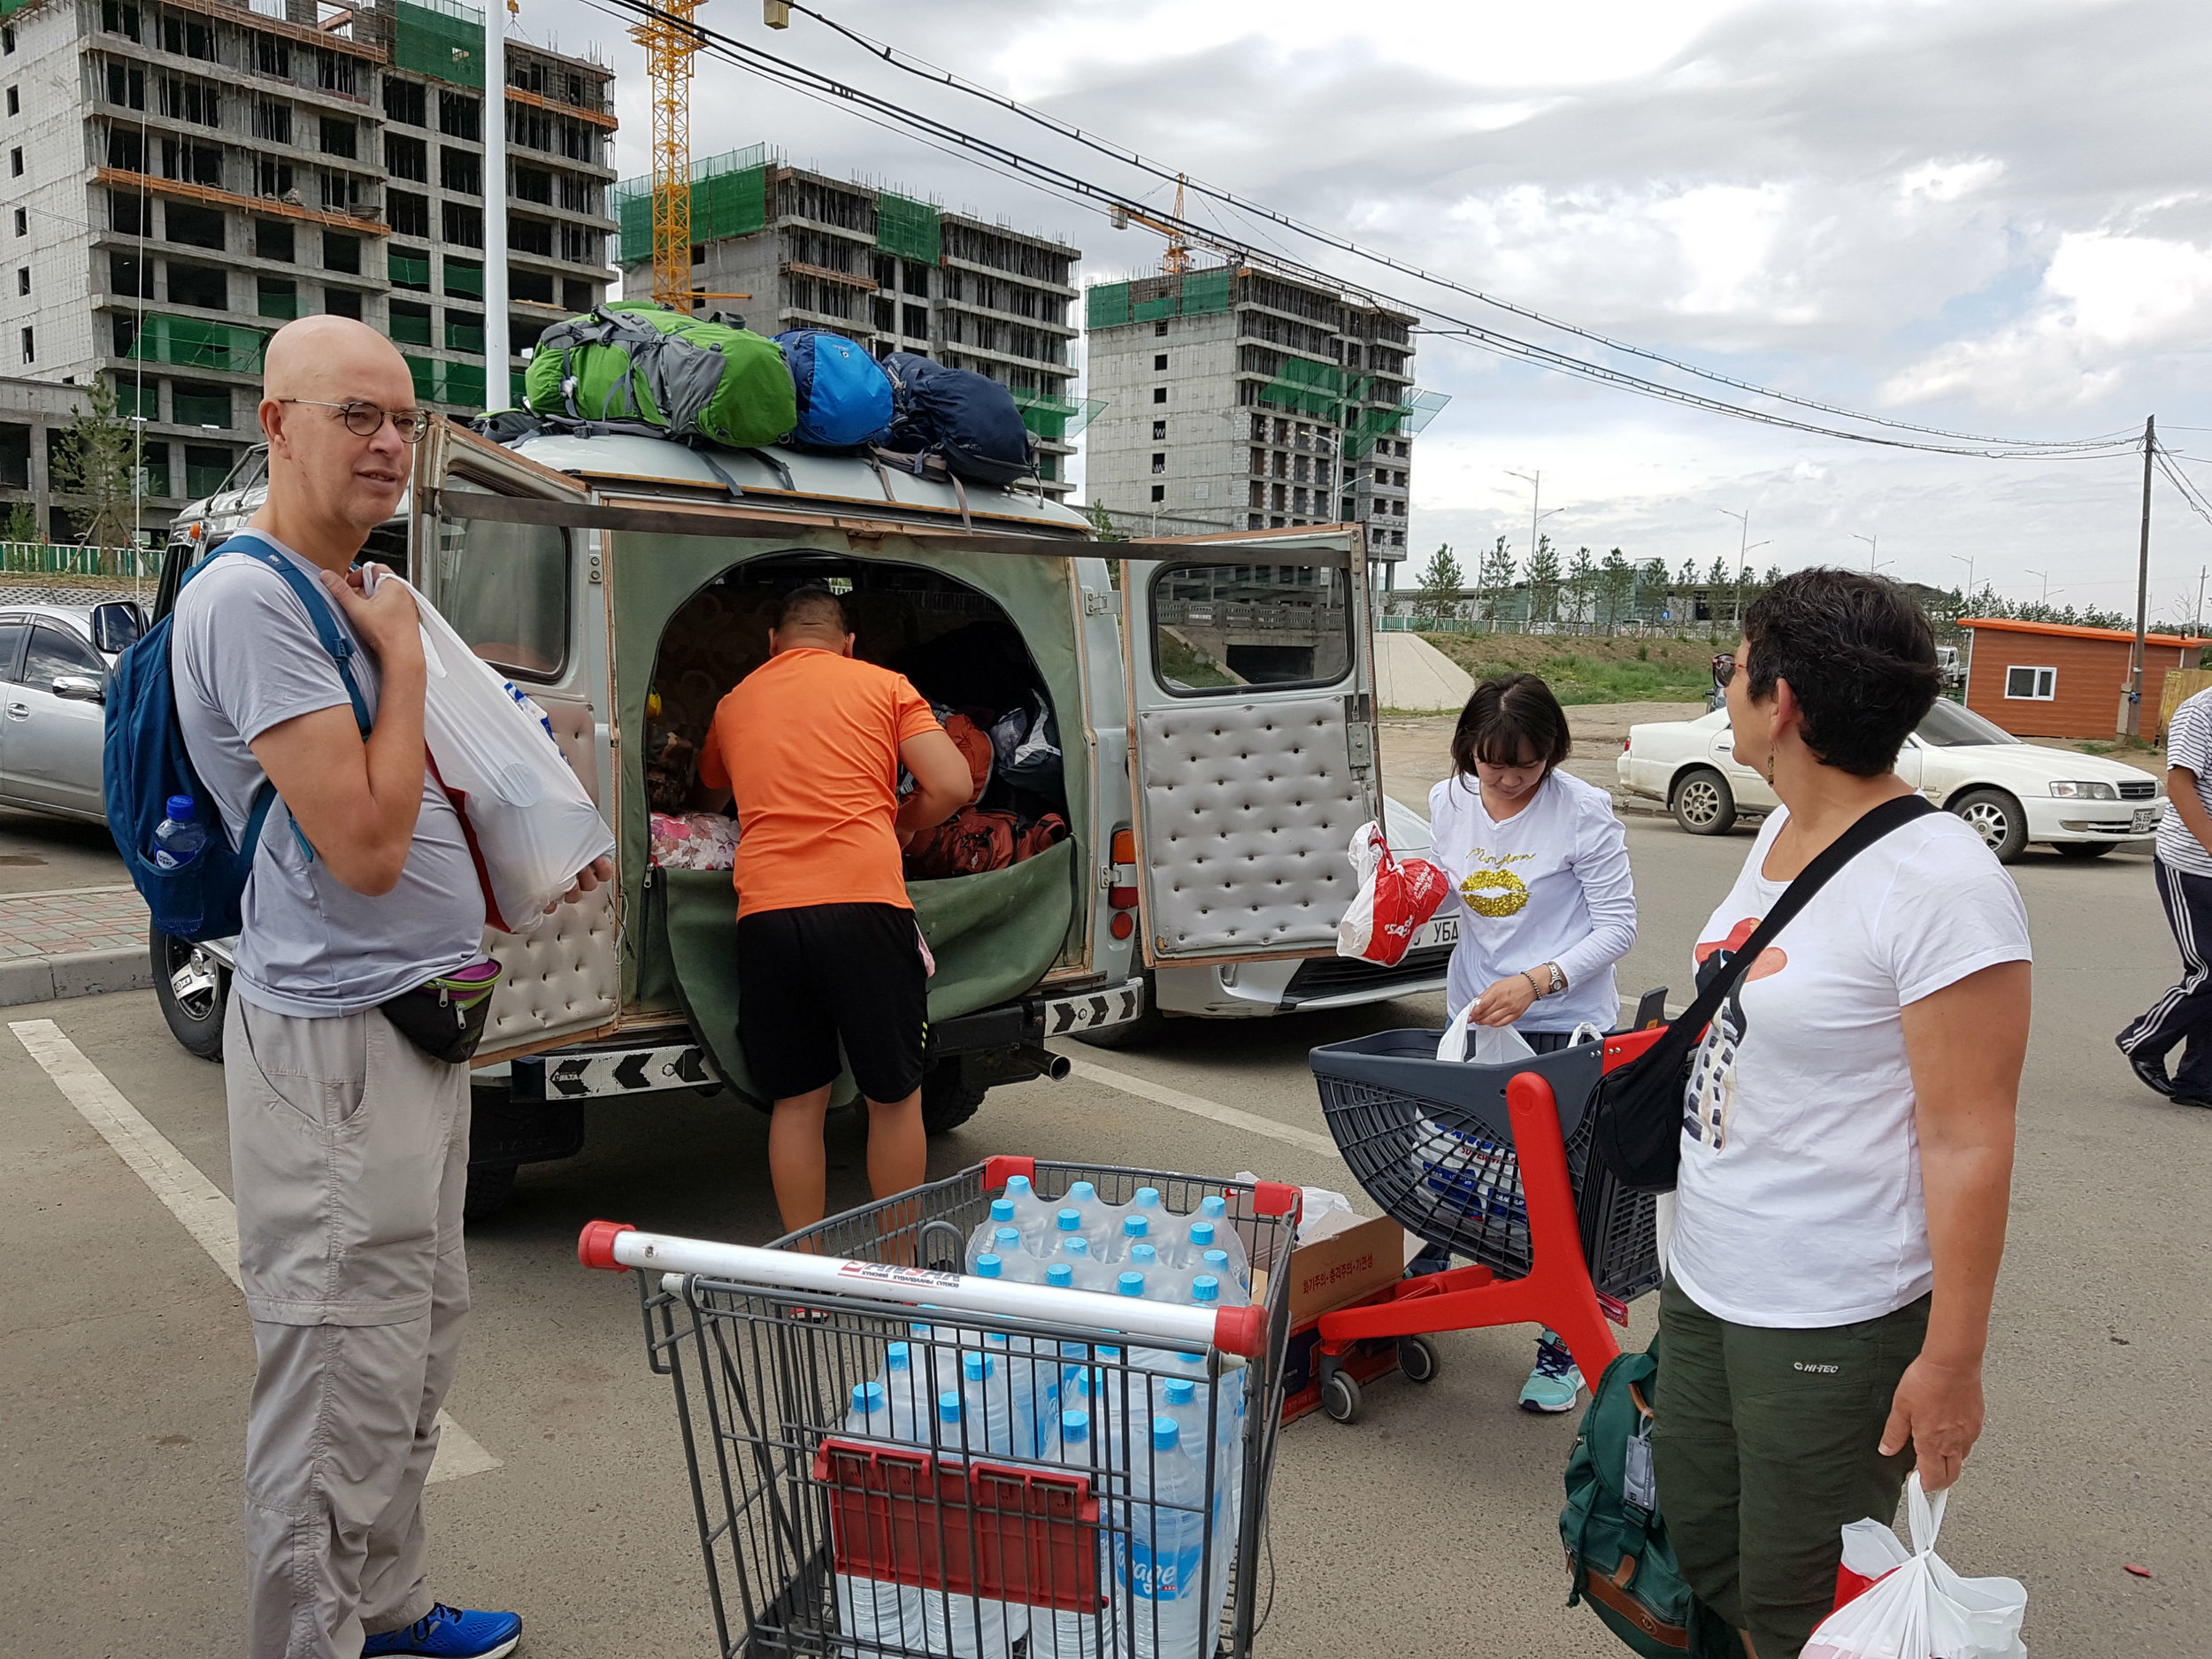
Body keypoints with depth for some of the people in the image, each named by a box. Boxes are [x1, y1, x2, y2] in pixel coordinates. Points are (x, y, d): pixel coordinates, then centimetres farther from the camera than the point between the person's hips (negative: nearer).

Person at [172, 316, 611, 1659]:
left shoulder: (347, 594, 14)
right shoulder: (250, 598, -16)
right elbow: (363, 844, -24)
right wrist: (402, 653, -15)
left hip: (420, 1018, 10)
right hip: (337, 1039, -10)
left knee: (421, 1345, 22)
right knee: (344, 1388, 0)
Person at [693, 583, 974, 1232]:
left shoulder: (734, 703, 23)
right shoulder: (884, 686, 12)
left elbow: (710, 800, 40)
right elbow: (953, 787, 2)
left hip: (765, 910, 3)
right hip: (865, 900, -3)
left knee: (796, 1100, 13)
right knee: (894, 1096, 10)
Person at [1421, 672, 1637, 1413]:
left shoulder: (1584, 811, -14)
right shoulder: (1448, 801, 1)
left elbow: (1617, 926, -12)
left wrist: (1537, 982, -22)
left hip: (1566, 1023, -4)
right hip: (1472, 1013, 5)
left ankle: (1562, 1346, 19)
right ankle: (1425, 1278, 39)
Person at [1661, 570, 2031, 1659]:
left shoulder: (1941, 884, -22)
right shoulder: (1780, 832, 4)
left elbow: (1970, 1141, -20)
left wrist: (1952, 1362, -17)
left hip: (1831, 1322, -8)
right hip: (1701, 1282, 8)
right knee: (1699, 1552, 21)